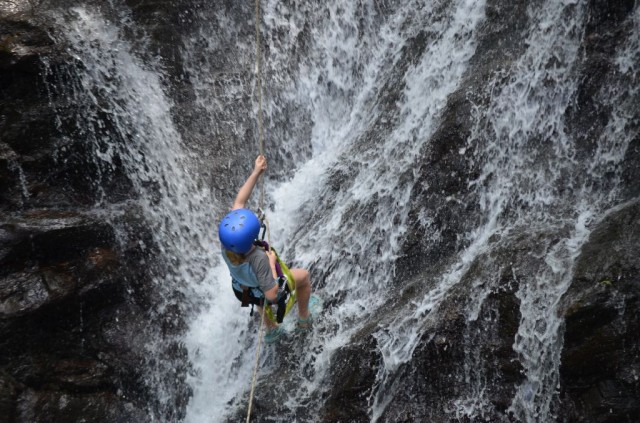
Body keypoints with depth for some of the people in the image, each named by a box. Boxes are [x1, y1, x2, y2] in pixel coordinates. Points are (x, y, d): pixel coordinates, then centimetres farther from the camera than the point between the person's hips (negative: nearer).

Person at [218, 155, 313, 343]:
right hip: (264, 295, -5)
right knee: (304, 275, 21)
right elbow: (272, 295, -38)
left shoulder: (227, 240, -34)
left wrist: (256, 173, -26)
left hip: (241, 290, 5)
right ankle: (304, 319, 44)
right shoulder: (258, 259, -48)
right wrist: (272, 262, -28)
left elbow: (239, 202, -25)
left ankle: (271, 330, 61)